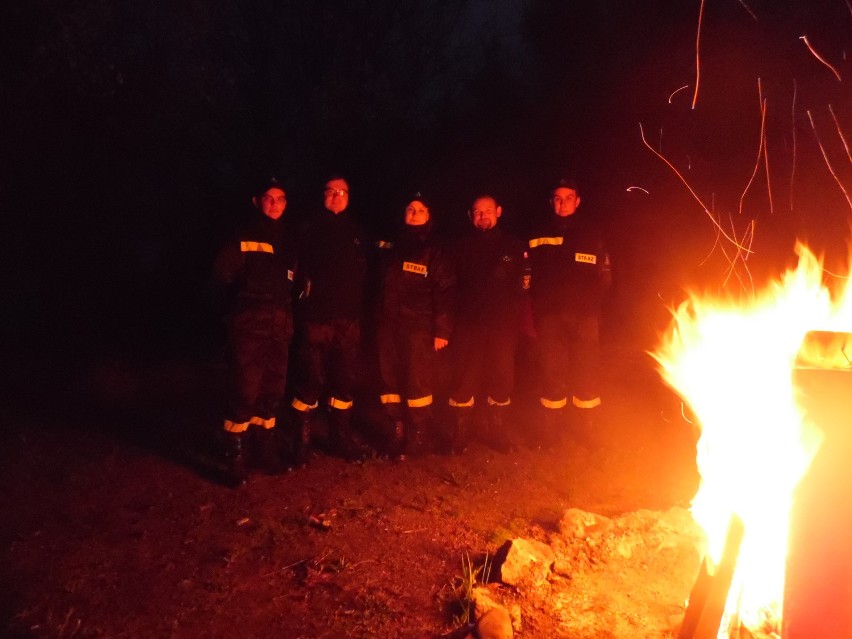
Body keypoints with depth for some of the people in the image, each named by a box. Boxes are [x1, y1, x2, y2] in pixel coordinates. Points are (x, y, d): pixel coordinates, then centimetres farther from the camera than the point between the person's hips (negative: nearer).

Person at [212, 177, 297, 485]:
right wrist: (242, 302, 2)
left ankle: (268, 449, 25)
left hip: (280, 325, 6)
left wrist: (284, 305, 6)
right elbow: (222, 273, -4)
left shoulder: (289, 237, 13)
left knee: (273, 389, 12)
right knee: (244, 390, -7)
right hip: (249, 324, -5)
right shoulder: (244, 237, -3)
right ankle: (236, 457, 3)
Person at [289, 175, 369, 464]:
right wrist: (302, 300, -12)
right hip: (316, 317, -4)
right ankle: (301, 440, 12)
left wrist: (360, 308, 4)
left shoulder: (355, 230, 13)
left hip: (348, 318, 4)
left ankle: (341, 437, 24)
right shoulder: (310, 228, 2)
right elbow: (298, 269, -2)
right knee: (311, 380, 0)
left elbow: (364, 272, 13)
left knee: (345, 380, 11)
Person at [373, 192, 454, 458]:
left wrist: (442, 330, -11)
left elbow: (444, 293, -3)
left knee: (417, 384, -4)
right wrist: (373, 321, 13)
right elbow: (378, 284, 18)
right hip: (388, 326, 5)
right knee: (389, 383, 6)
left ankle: (419, 439, 9)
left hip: (418, 328, -4)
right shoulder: (391, 247, 16)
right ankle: (398, 436, 17)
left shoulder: (435, 251, 3)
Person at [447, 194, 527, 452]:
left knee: (501, 376, 6)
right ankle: (461, 430, 15)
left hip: (502, 323, 0)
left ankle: (496, 429, 22)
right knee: (464, 376, 1)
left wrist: (515, 317, -7)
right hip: (468, 322, 0)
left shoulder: (513, 246, 8)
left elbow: (523, 285, 3)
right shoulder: (462, 247, 9)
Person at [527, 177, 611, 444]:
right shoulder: (539, 235, 10)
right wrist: (535, 310, -1)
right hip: (549, 315, 0)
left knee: (587, 372, -1)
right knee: (552, 373, 2)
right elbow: (530, 278, 8)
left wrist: (592, 303, -5)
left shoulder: (591, 234, 10)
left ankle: (586, 431, 12)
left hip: (584, 315, 0)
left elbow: (604, 278, 8)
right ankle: (552, 434, 13)